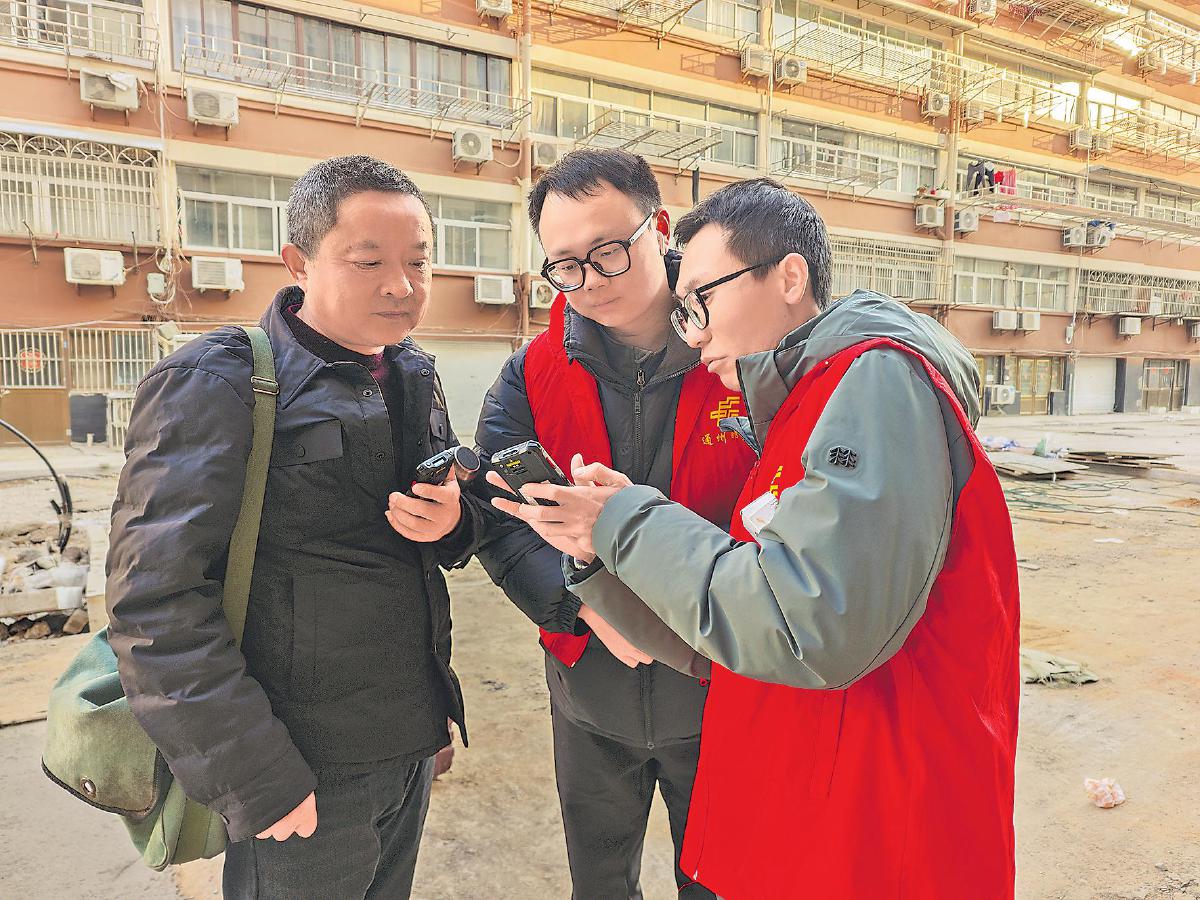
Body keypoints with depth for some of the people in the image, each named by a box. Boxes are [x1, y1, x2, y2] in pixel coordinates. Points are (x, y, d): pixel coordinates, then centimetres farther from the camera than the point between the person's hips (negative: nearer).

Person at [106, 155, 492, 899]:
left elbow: (468, 512, 14)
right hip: (306, 776, -6)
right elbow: (156, 604, -20)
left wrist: (454, 521, -10)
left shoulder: (414, 375, 6)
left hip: (410, 746, 7)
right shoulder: (214, 386, -16)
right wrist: (256, 778, -19)